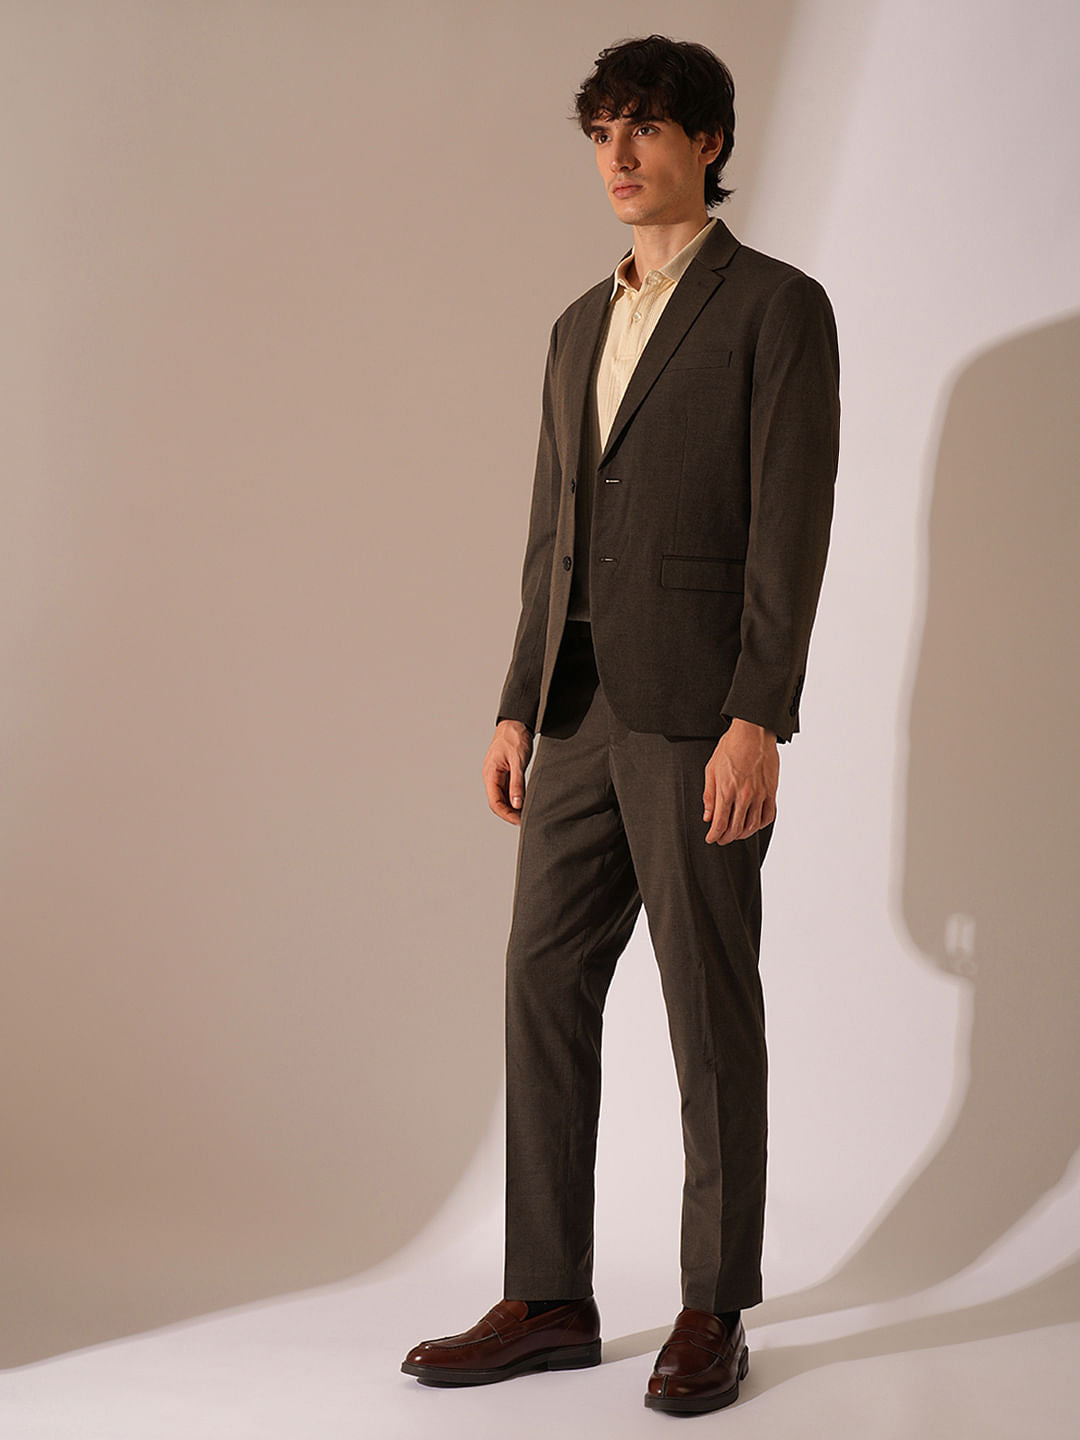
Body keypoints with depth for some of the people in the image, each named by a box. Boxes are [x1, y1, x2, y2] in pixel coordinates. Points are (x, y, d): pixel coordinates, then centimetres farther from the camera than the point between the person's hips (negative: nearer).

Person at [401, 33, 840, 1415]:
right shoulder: (580, 328, 18)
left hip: (697, 716, -7)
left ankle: (715, 1312, 11)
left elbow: (792, 525, -11)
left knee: (711, 1014, 0)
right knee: (543, 988, 6)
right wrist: (519, 708, 12)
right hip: (581, 716, 7)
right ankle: (547, 1300, 14)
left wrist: (756, 722, -19)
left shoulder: (776, 307, -3)